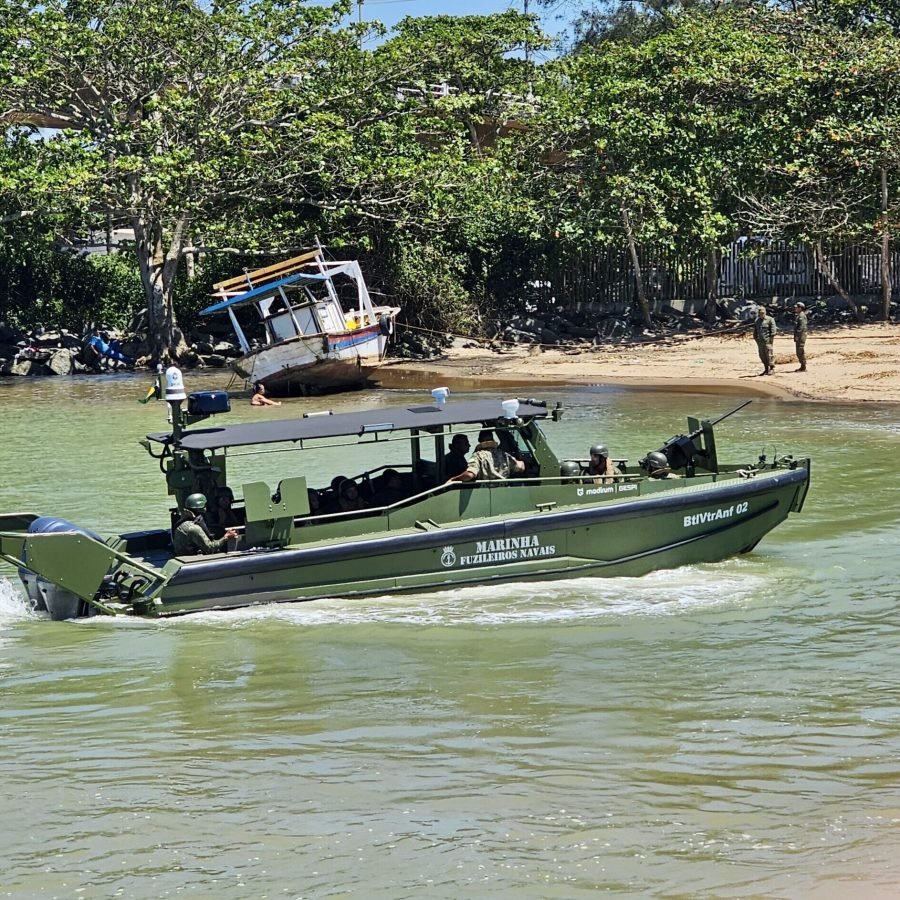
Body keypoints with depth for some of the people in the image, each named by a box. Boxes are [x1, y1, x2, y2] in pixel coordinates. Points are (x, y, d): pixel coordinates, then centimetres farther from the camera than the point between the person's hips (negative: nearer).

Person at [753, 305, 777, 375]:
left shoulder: (770, 319, -2)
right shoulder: (757, 321, 15)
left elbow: (773, 330, -7)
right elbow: (755, 331, 21)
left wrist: (772, 338, -12)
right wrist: (755, 338, 14)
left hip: (768, 341, -6)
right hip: (760, 341, 6)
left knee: (769, 355, -9)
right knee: (762, 356, 6)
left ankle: (772, 369, -7)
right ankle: (766, 369, 15)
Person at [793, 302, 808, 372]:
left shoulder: (801, 316, -14)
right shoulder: (797, 315, 18)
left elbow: (802, 326, -22)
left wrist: (797, 335, -22)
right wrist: (795, 336, 19)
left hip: (801, 335, -11)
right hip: (798, 336, 11)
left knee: (801, 351, -9)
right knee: (799, 352, 13)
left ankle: (803, 367, -8)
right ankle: (802, 366, 18)